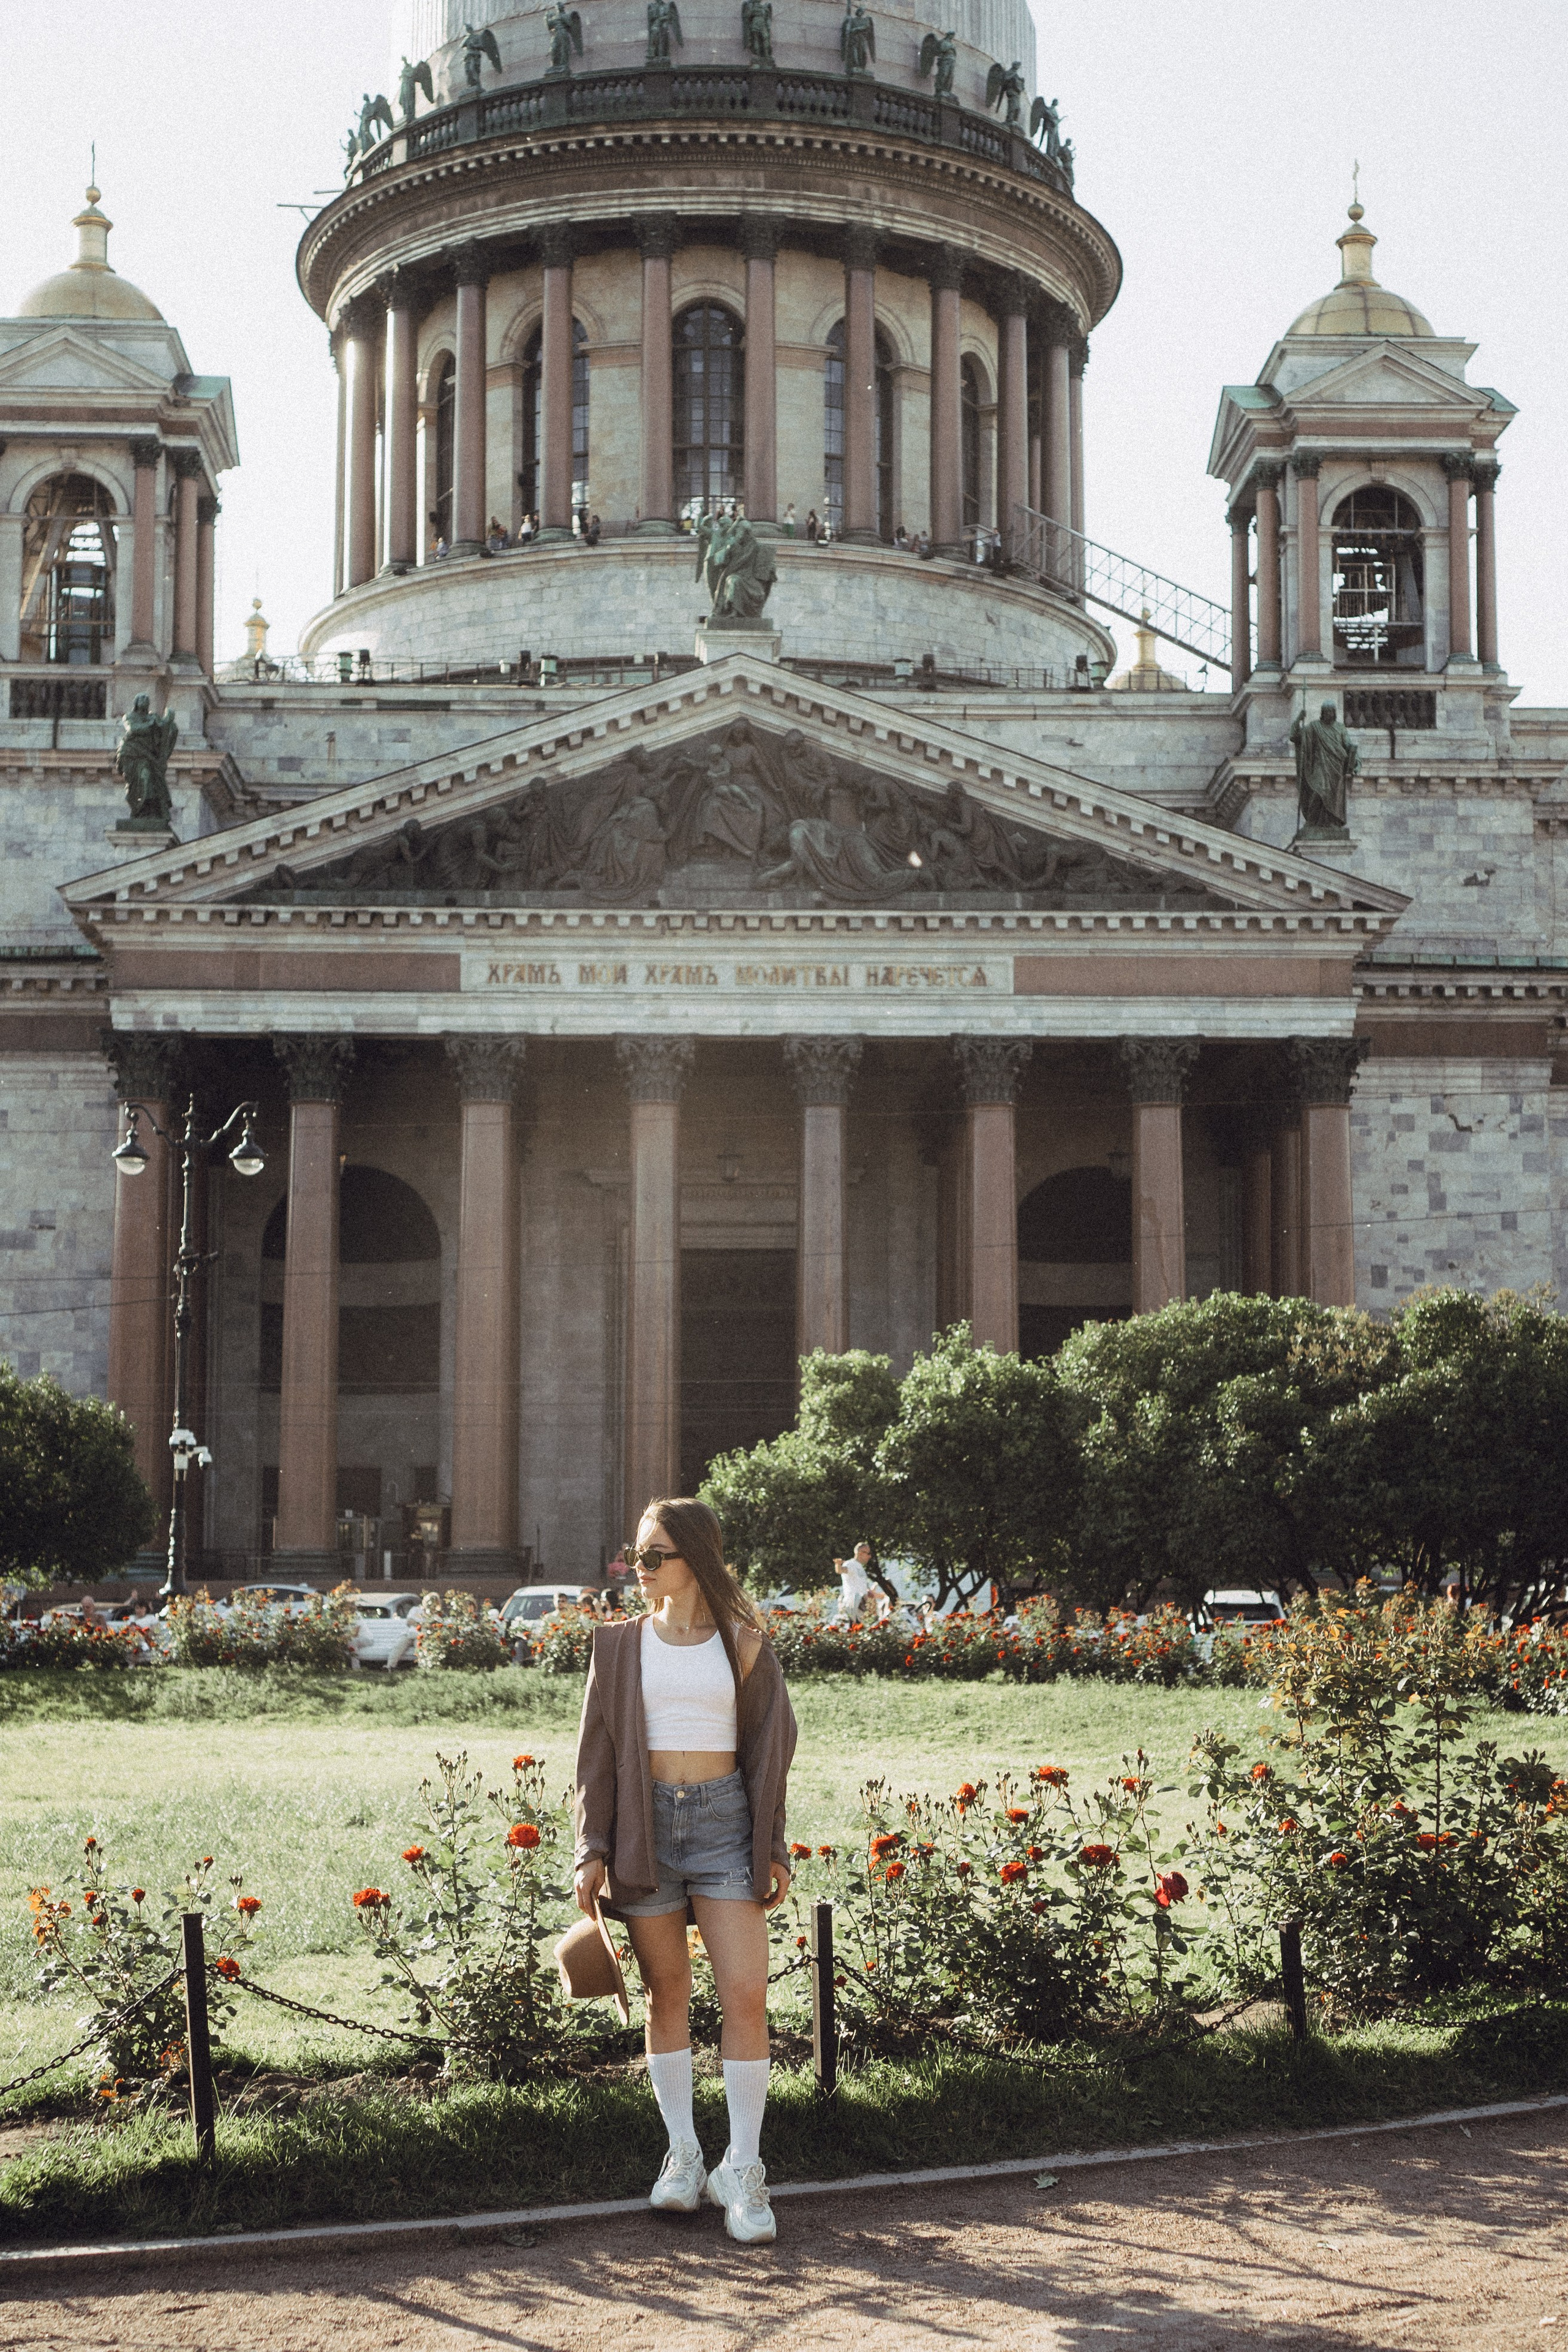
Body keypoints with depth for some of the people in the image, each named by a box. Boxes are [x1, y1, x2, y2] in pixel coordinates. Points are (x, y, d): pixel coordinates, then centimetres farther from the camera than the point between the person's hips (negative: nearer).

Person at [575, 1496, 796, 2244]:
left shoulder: (743, 1643, 4)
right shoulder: (620, 1644, 6)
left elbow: (769, 1747, 7)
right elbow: (597, 1752, 6)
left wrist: (773, 1848, 3)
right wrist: (592, 1851, -1)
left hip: (723, 1820, -1)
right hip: (644, 1824, 1)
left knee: (746, 1994, -8)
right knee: (667, 1993, 6)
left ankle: (742, 2168, 0)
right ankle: (682, 2155, 15)